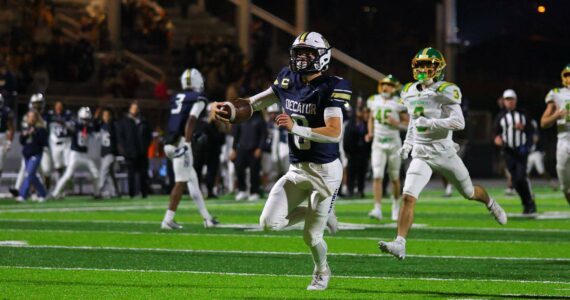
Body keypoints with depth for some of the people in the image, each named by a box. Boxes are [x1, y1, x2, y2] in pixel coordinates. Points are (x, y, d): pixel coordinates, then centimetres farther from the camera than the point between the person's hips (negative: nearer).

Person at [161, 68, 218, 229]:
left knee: (193, 180, 16)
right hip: (182, 143, -8)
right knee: (181, 182, -5)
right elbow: (191, 121, -17)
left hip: (171, 143, 8)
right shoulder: (198, 99, -6)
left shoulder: (176, 98, 15)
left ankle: (207, 218, 22)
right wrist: (187, 143, -22)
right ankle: (168, 220, -10)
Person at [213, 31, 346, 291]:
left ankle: (322, 272, 33)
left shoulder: (329, 88, -17)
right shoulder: (288, 81, 2)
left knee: (311, 236, 0)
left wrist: (296, 128, -33)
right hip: (297, 169, 6)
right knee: (269, 222, -6)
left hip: (325, 170, -6)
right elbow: (256, 102, 16)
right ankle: (319, 214, 20)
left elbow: (335, 133, -26)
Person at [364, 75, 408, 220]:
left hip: (393, 143, -2)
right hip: (378, 143, 2)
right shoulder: (374, 101, 4)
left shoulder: (398, 103, -8)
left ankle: (396, 206, 31)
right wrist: (370, 133, 3)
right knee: (377, 177, -11)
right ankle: (377, 209, -16)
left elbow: (408, 122, -3)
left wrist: (397, 124, -22)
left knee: (395, 178, 9)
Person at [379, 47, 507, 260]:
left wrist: (430, 123, -29)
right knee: (408, 197, -16)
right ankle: (400, 244, -20)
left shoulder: (445, 92, -13)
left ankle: (491, 204, 52)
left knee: (468, 192, 17)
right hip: (421, 155, 4)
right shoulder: (410, 93, 7)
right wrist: (407, 144, 16)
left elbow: (459, 123, -20)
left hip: (444, 152, -4)